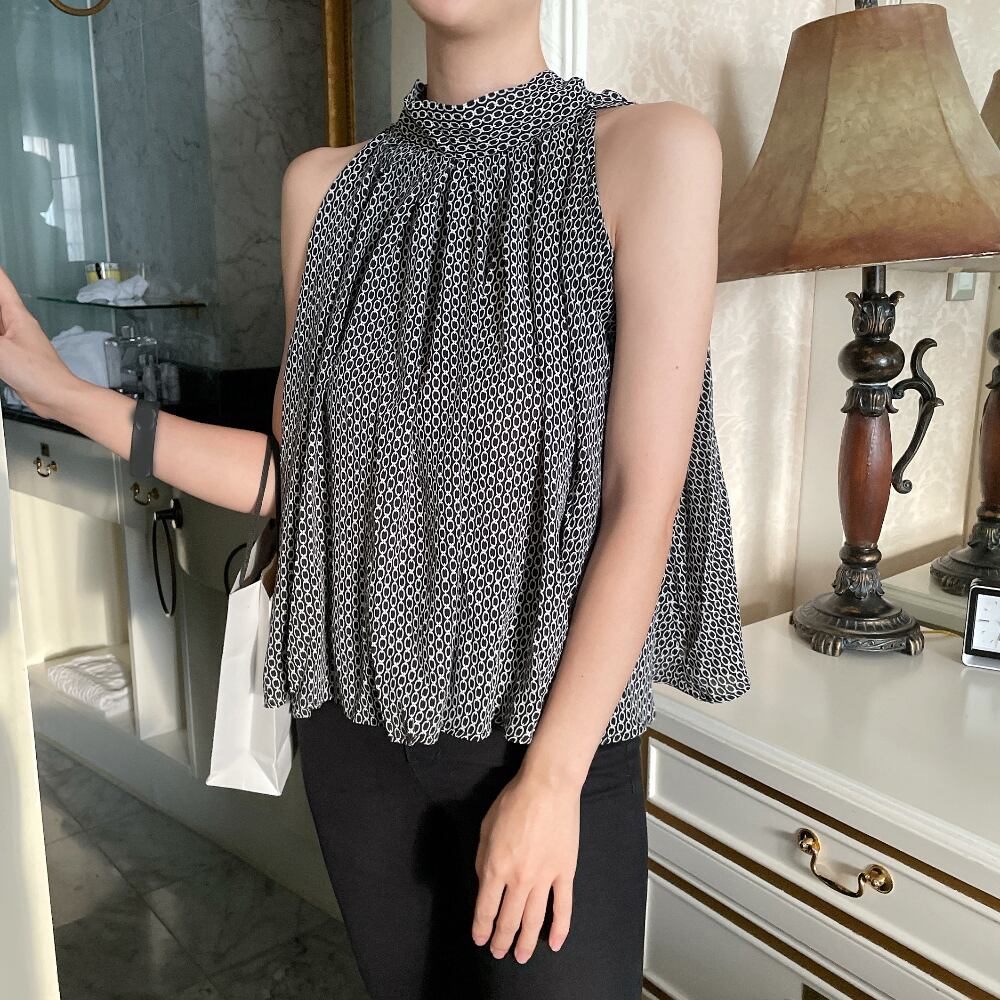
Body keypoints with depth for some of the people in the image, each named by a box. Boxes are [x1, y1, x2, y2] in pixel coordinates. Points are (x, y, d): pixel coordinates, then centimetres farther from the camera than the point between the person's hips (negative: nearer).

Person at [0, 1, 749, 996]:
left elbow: (642, 504, -14)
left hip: (552, 727, -3)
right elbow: (301, 468, 5)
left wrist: (552, 778, -14)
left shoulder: (653, 149, -11)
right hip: (355, 713, 4)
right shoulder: (325, 185, 2)